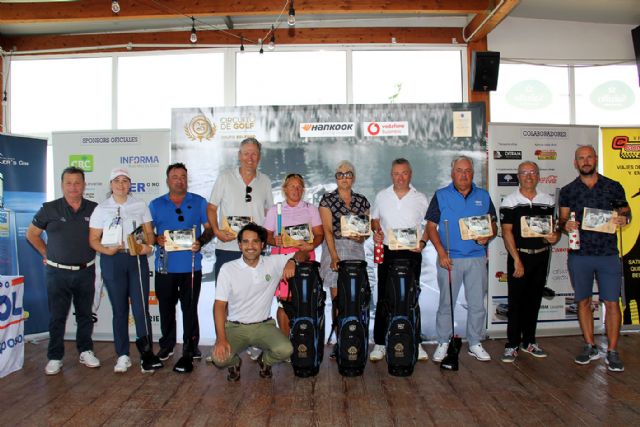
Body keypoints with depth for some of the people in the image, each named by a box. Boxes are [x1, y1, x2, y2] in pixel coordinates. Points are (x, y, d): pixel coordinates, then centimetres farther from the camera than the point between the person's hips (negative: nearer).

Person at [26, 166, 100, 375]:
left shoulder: (94, 209, 1)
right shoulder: (49, 209, -2)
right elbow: (32, 234, 8)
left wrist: (96, 250, 2)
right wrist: (47, 253, 4)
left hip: (86, 272, 1)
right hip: (58, 272, -1)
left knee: (85, 315, 11)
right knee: (57, 317, 5)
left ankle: (86, 351, 25)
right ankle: (55, 357, 17)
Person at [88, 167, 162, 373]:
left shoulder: (140, 205, 9)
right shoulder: (101, 209, 7)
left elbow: (149, 232, 8)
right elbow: (93, 239, 4)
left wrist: (148, 246, -13)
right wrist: (106, 250, -16)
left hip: (137, 259, 0)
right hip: (112, 261, 0)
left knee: (141, 307, -7)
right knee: (119, 309, 7)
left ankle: (147, 353, -2)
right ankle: (123, 356, 16)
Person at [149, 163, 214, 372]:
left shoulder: (199, 202, 8)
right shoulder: (156, 205, 11)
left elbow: (209, 228, 6)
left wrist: (200, 241, -14)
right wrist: (157, 240, -11)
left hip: (191, 266, -1)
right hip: (165, 266, 2)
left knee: (190, 309, 3)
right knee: (166, 308, 10)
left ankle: (190, 349, 13)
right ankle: (167, 344, 27)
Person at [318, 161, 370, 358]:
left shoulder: (362, 200, 12)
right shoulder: (327, 199, 3)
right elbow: (327, 229, -5)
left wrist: (362, 236, -11)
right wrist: (334, 256, -15)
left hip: (356, 249, 2)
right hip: (334, 248, -2)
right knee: (337, 298, -3)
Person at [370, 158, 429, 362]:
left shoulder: (420, 198, 4)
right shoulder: (382, 196, 7)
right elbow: (375, 219, 15)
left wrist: (422, 242, -11)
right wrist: (376, 232, -6)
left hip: (411, 254, -1)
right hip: (387, 252, 1)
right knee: (383, 299, 3)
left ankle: (415, 343, 17)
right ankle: (379, 343, 12)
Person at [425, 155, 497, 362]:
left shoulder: (483, 196, 10)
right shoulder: (440, 196, 2)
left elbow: (493, 226, 14)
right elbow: (431, 227, -2)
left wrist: (487, 237, -9)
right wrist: (441, 253, -12)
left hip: (477, 259, 3)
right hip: (449, 259, -2)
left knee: (477, 304, 8)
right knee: (446, 303, 4)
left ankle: (475, 343, 23)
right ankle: (443, 343, 18)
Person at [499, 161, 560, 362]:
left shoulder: (548, 201, 8)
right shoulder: (510, 202, -4)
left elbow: (556, 226, 13)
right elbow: (507, 232, -10)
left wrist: (555, 236, -12)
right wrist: (517, 260, -16)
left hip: (541, 256, 4)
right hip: (519, 256, -4)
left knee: (534, 300, 12)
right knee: (516, 302, -1)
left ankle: (529, 341, 24)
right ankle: (512, 344, 7)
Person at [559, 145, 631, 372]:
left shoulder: (613, 187, 4)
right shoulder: (568, 191, 5)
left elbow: (625, 210, 12)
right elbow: (562, 220, 6)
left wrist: (624, 218, -11)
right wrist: (565, 225, -16)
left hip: (608, 254, -1)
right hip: (579, 255, 1)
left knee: (612, 303, 0)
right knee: (583, 301, 9)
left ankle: (612, 352, 11)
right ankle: (590, 347, 23)